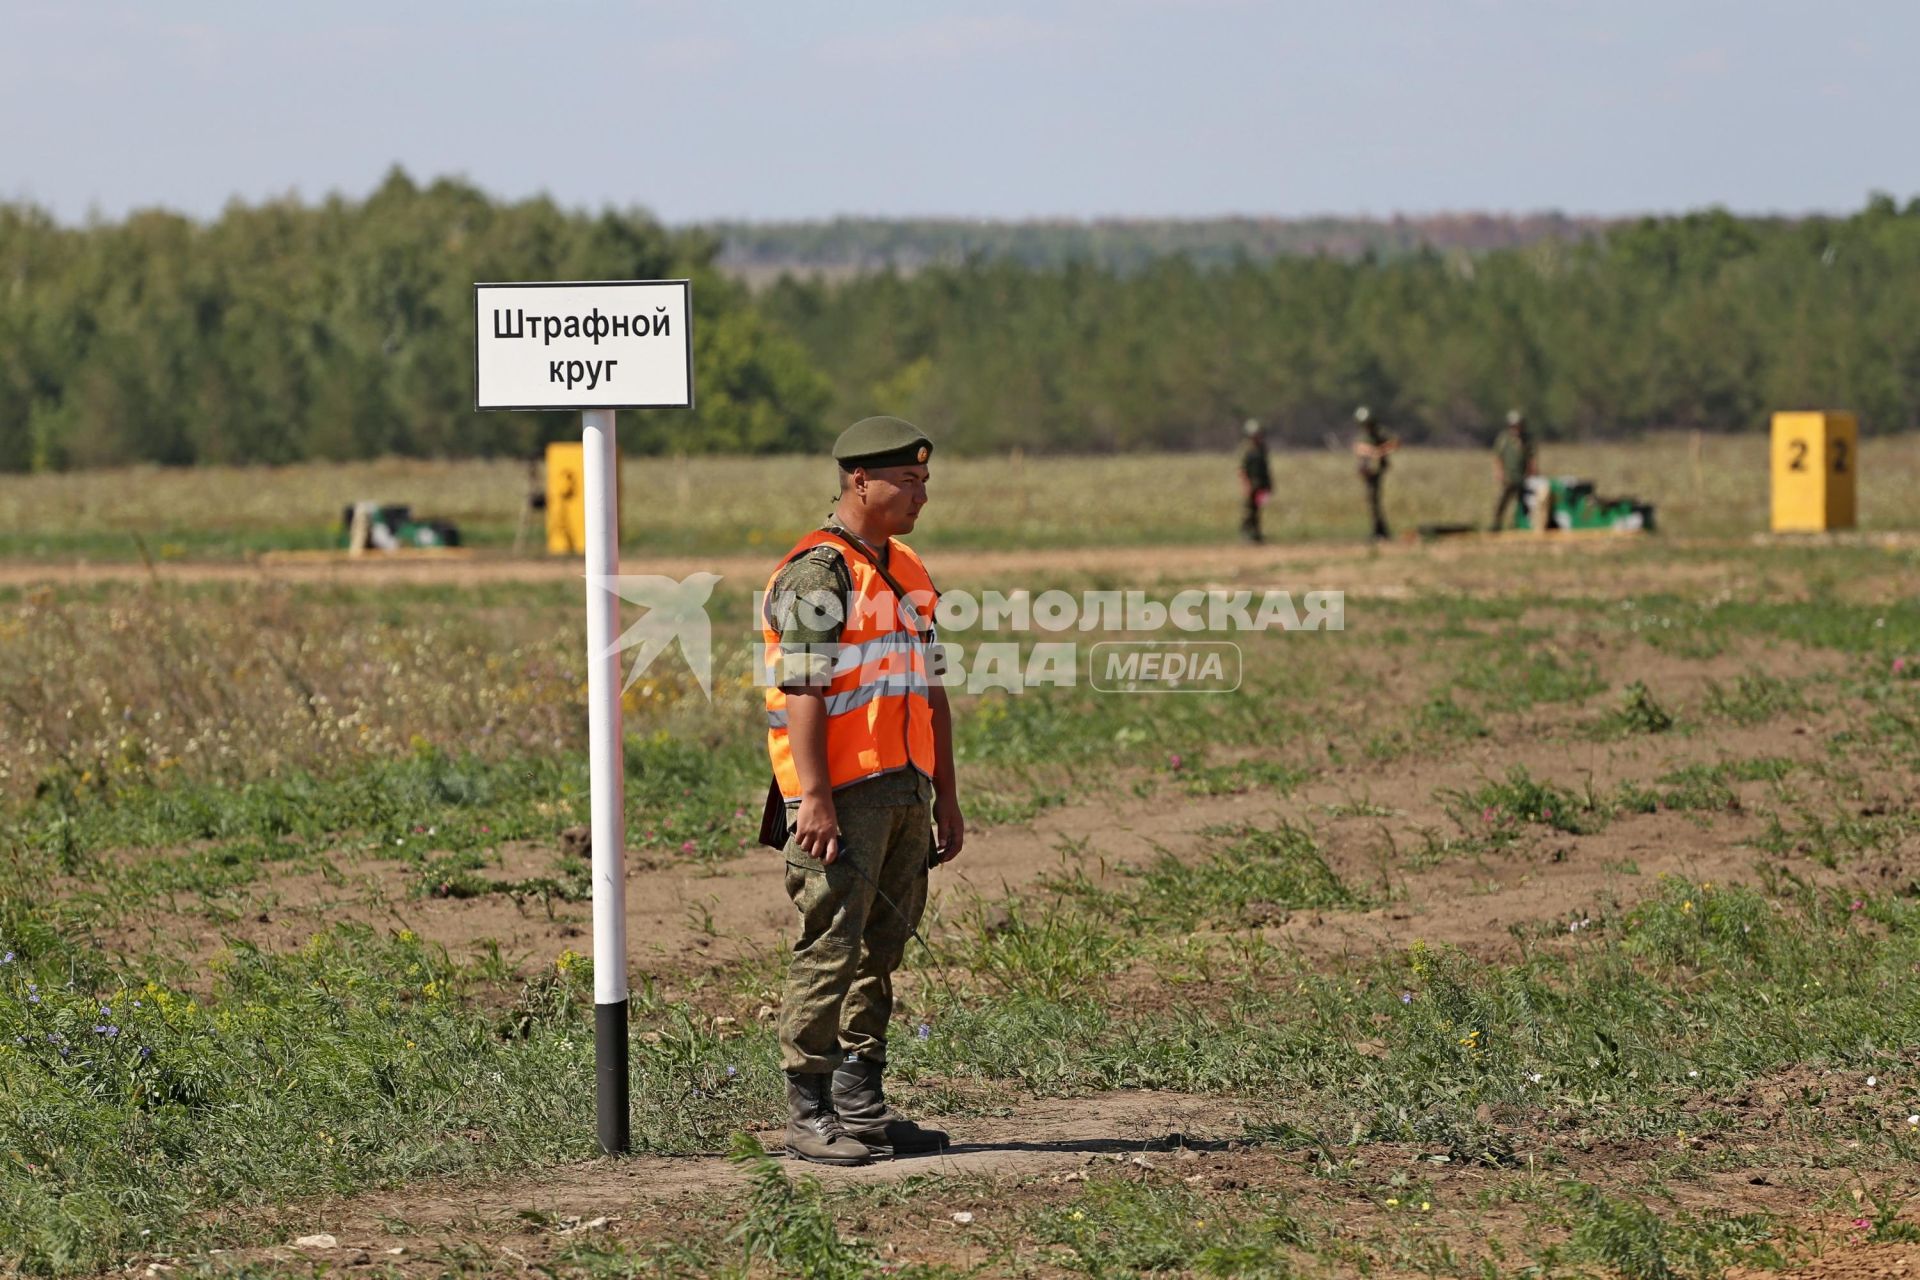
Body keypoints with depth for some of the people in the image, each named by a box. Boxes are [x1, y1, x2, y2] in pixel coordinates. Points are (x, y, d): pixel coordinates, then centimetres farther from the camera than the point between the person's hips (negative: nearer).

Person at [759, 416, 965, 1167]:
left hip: (903, 790, 9)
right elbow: (802, 691, -17)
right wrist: (815, 798, -22)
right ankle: (808, 1116, -6)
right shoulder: (818, 572, -11)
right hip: (842, 794, -9)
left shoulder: (907, 571, 18)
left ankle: (860, 1104, 16)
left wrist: (946, 796, 20)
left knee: (881, 952, 10)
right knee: (829, 951, -8)